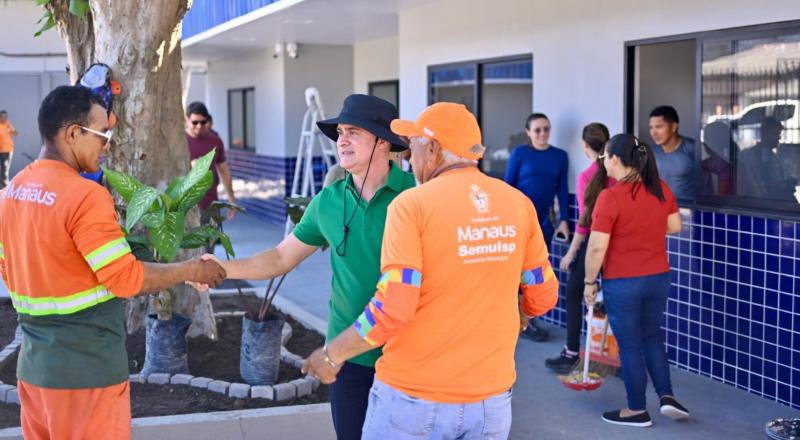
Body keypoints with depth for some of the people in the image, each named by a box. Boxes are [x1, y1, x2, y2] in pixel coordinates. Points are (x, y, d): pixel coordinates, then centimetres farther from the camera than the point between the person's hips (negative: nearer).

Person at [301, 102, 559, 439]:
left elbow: (392, 309, -18)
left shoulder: (413, 205, -12)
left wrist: (332, 355, -4)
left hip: (413, 397, -3)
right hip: (491, 399, 4)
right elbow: (543, 295, 8)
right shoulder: (518, 203, 0)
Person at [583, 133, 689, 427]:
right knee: (652, 336, 23)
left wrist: (589, 282, -6)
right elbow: (675, 227, 12)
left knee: (629, 345, 7)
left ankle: (637, 410, 18)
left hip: (623, 282, -6)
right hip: (659, 277, 6)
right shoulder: (661, 188, -1)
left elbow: (597, 247, -18)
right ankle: (667, 396, 17)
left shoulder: (610, 196, -19)